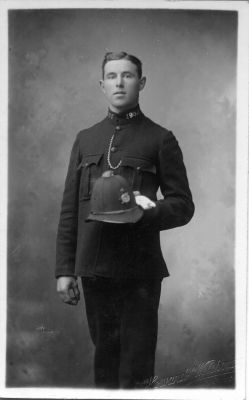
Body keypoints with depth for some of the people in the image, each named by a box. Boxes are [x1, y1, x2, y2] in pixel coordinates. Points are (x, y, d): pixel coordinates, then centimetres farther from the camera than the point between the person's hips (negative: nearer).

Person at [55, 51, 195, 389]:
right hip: (93, 268, 3)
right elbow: (69, 209, 12)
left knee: (136, 366, -1)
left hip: (140, 270, -3)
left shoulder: (160, 139, 4)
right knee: (105, 357, 11)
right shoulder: (86, 139, 14)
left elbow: (183, 206, 2)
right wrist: (64, 269, 5)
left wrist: (147, 212, -18)